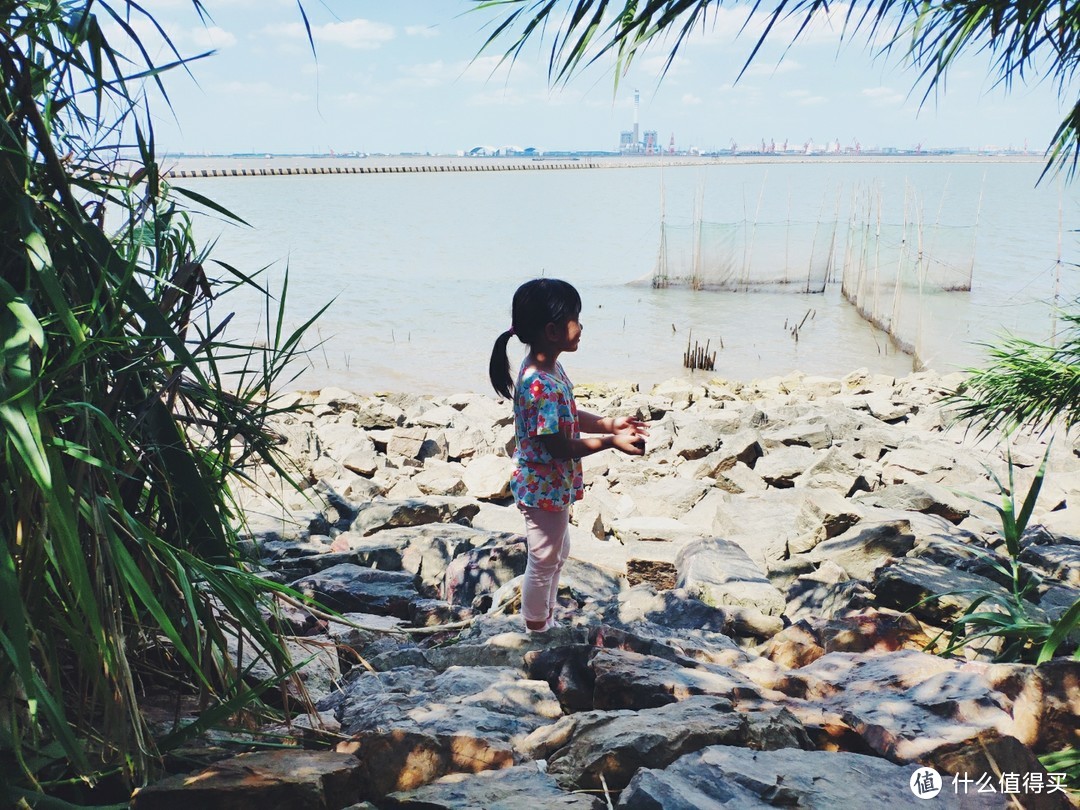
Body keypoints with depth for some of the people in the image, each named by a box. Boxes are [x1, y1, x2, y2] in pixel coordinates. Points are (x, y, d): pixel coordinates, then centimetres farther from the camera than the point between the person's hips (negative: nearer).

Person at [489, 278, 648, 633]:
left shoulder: (549, 368, 0)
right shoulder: (541, 385, -31)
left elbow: (568, 416, 12)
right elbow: (559, 447, -26)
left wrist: (609, 424, 2)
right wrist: (611, 442, -21)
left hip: (554, 486, 10)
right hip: (543, 490, -10)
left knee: (559, 551, 27)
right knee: (543, 562, 10)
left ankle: (548, 614, 46)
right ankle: (538, 628, 29)